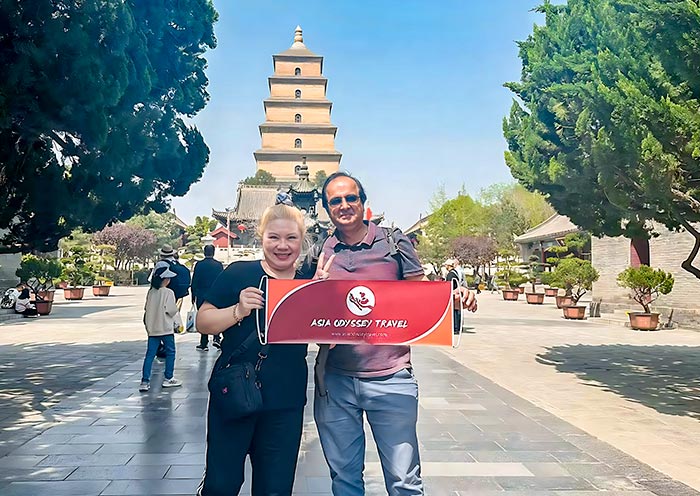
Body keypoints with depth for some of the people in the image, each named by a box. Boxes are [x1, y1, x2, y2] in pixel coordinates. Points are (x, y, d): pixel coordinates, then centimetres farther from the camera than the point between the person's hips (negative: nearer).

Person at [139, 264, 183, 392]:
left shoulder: (150, 292, 4)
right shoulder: (168, 292, -14)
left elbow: (146, 308, 9)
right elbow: (172, 310, -16)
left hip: (152, 328, 5)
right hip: (166, 328, -5)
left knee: (150, 354, 6)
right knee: (170, 352, 10)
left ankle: (145, 381, 3)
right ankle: (168, 379, 15)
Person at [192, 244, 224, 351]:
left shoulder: (199, 265, -5)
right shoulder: (219, 265, -2)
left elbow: (194, 282, -2)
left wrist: (193, 296, 6)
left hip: (201, 296, -1)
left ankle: (204, 344, 8)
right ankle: (216, 338, -1)